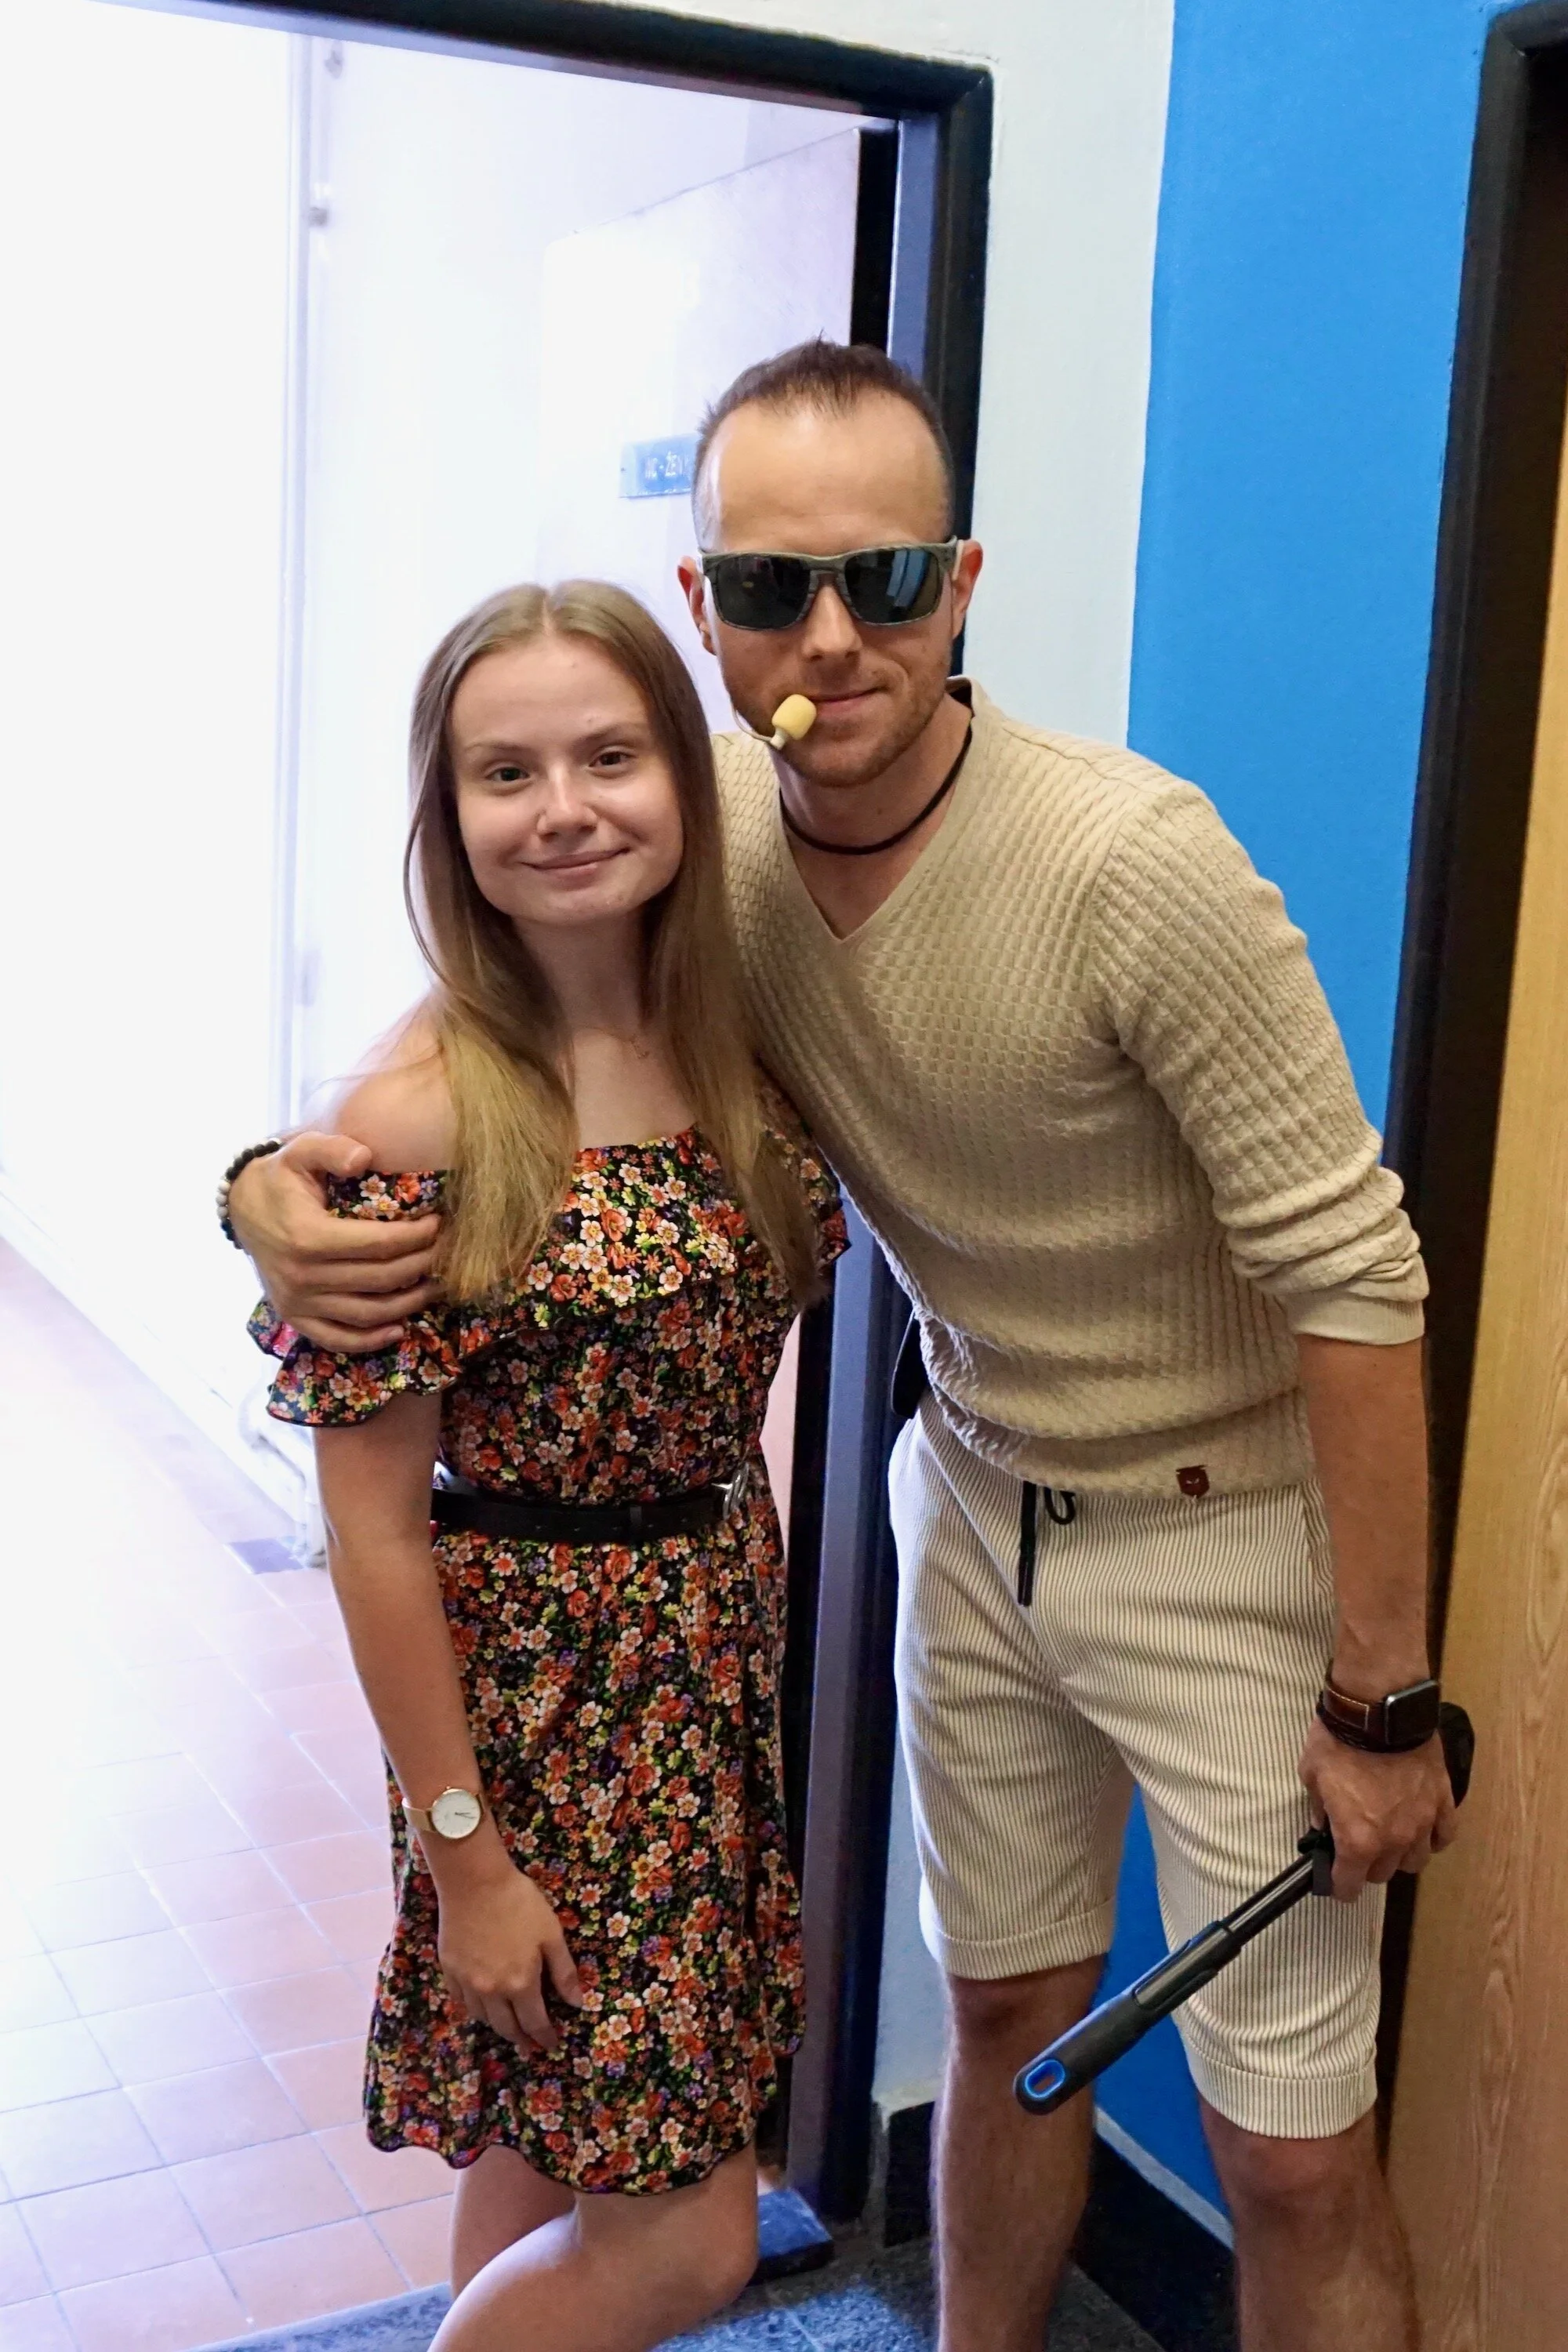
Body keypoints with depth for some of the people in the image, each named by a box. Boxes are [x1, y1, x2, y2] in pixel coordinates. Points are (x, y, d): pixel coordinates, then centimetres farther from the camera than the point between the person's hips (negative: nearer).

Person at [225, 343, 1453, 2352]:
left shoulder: (1135, 865, -27)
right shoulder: (704, 826, -9)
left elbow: (1353, 1278, -23)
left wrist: (1382, 1702, -18)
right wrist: (286, 1185, -20)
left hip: (1224, 1528, -5)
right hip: (977, 1498, 5)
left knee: (1292, 2163, 4)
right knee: (1004, 2020, 23)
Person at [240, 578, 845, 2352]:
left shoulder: (732, 1043, -3)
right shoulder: (420, 1122, -22)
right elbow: (374, 1524, -17)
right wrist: (464, 1850, -13)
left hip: (726, 1639, 6)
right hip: (537, 1685, -6)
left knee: (554, 2139, 23)